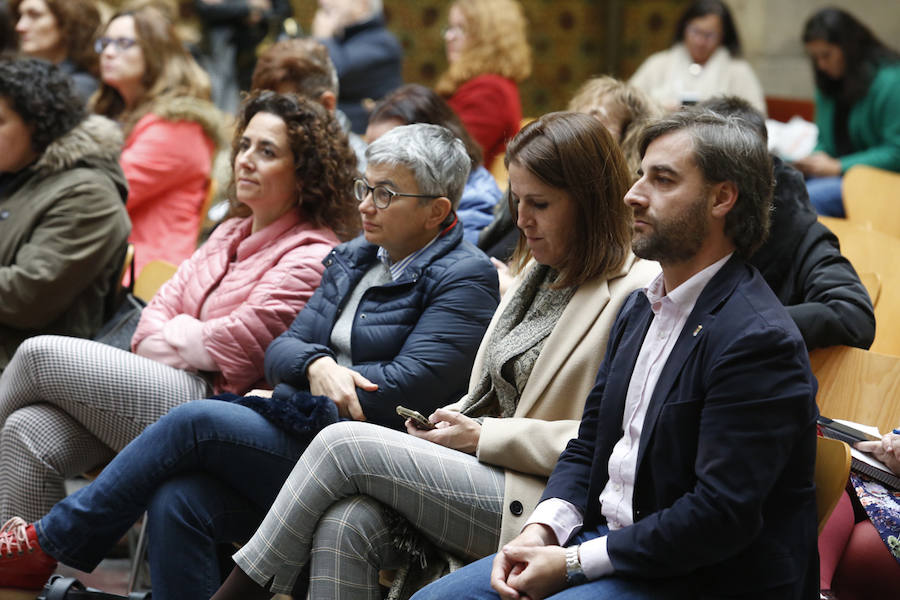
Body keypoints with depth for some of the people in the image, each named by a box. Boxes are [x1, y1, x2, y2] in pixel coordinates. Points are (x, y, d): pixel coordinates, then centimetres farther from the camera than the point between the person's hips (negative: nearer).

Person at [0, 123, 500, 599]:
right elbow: (280, 352, 13)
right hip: (300, 433, 7)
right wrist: (316, 365, -11)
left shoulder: (466, 278, -2)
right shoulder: (351, 259, 21)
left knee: (193, 421, -21)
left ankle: (45, 543, -10)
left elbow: (410, 385, -13)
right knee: (176, 503, -22)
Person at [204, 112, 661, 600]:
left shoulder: (637, 294, -7)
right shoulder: (536, 274, 21)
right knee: (345, 523, -21)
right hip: (488, 476, 8)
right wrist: (450, 420, 3)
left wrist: (481, 436, -12)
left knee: (343, 443, -17)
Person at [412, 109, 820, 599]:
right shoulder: (640, 308, 12)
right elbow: (587, 446, 16)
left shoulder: (758, 339, -18)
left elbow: (721, 514, -23)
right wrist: (541, 531, -4)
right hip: (605, 535, 9)